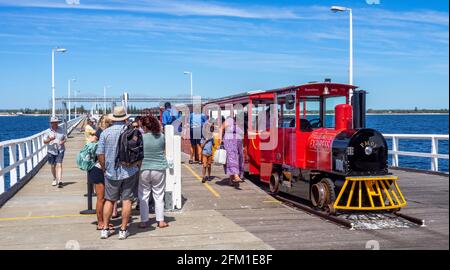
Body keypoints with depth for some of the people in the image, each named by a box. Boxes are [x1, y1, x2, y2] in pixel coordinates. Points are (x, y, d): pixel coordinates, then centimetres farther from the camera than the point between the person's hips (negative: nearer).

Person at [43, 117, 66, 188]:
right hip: (51, 150, 1)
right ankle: (55, 179, 33)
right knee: (53, 166, 12)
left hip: (60, 150, -1)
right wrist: (50, 139, -21)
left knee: (59, 165, -13)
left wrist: (63, 141, -12)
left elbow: (65, 138, 10)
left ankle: (59, 181, -20)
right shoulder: (48, 131, -1)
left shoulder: (61, 130, 2)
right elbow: (45, 141, -1)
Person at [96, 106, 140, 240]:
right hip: (129, 171, -1)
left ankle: (105, 229, 18)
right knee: (126, 200, 6)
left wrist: (105, 168, 9)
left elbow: (100, 154, -4)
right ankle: (123, 230, 10)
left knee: (109, 200, 14)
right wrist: (137, 166, 14)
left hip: (111, 172, 1)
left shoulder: (106, 132, -4)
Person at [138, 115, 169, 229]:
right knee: (159, 196, 10)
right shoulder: (161, 137, -4)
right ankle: (160, 221, 13)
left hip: (144, 169, -1)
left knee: (143, 196, 10)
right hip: (159, 169, 1)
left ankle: (144, 221, 13)